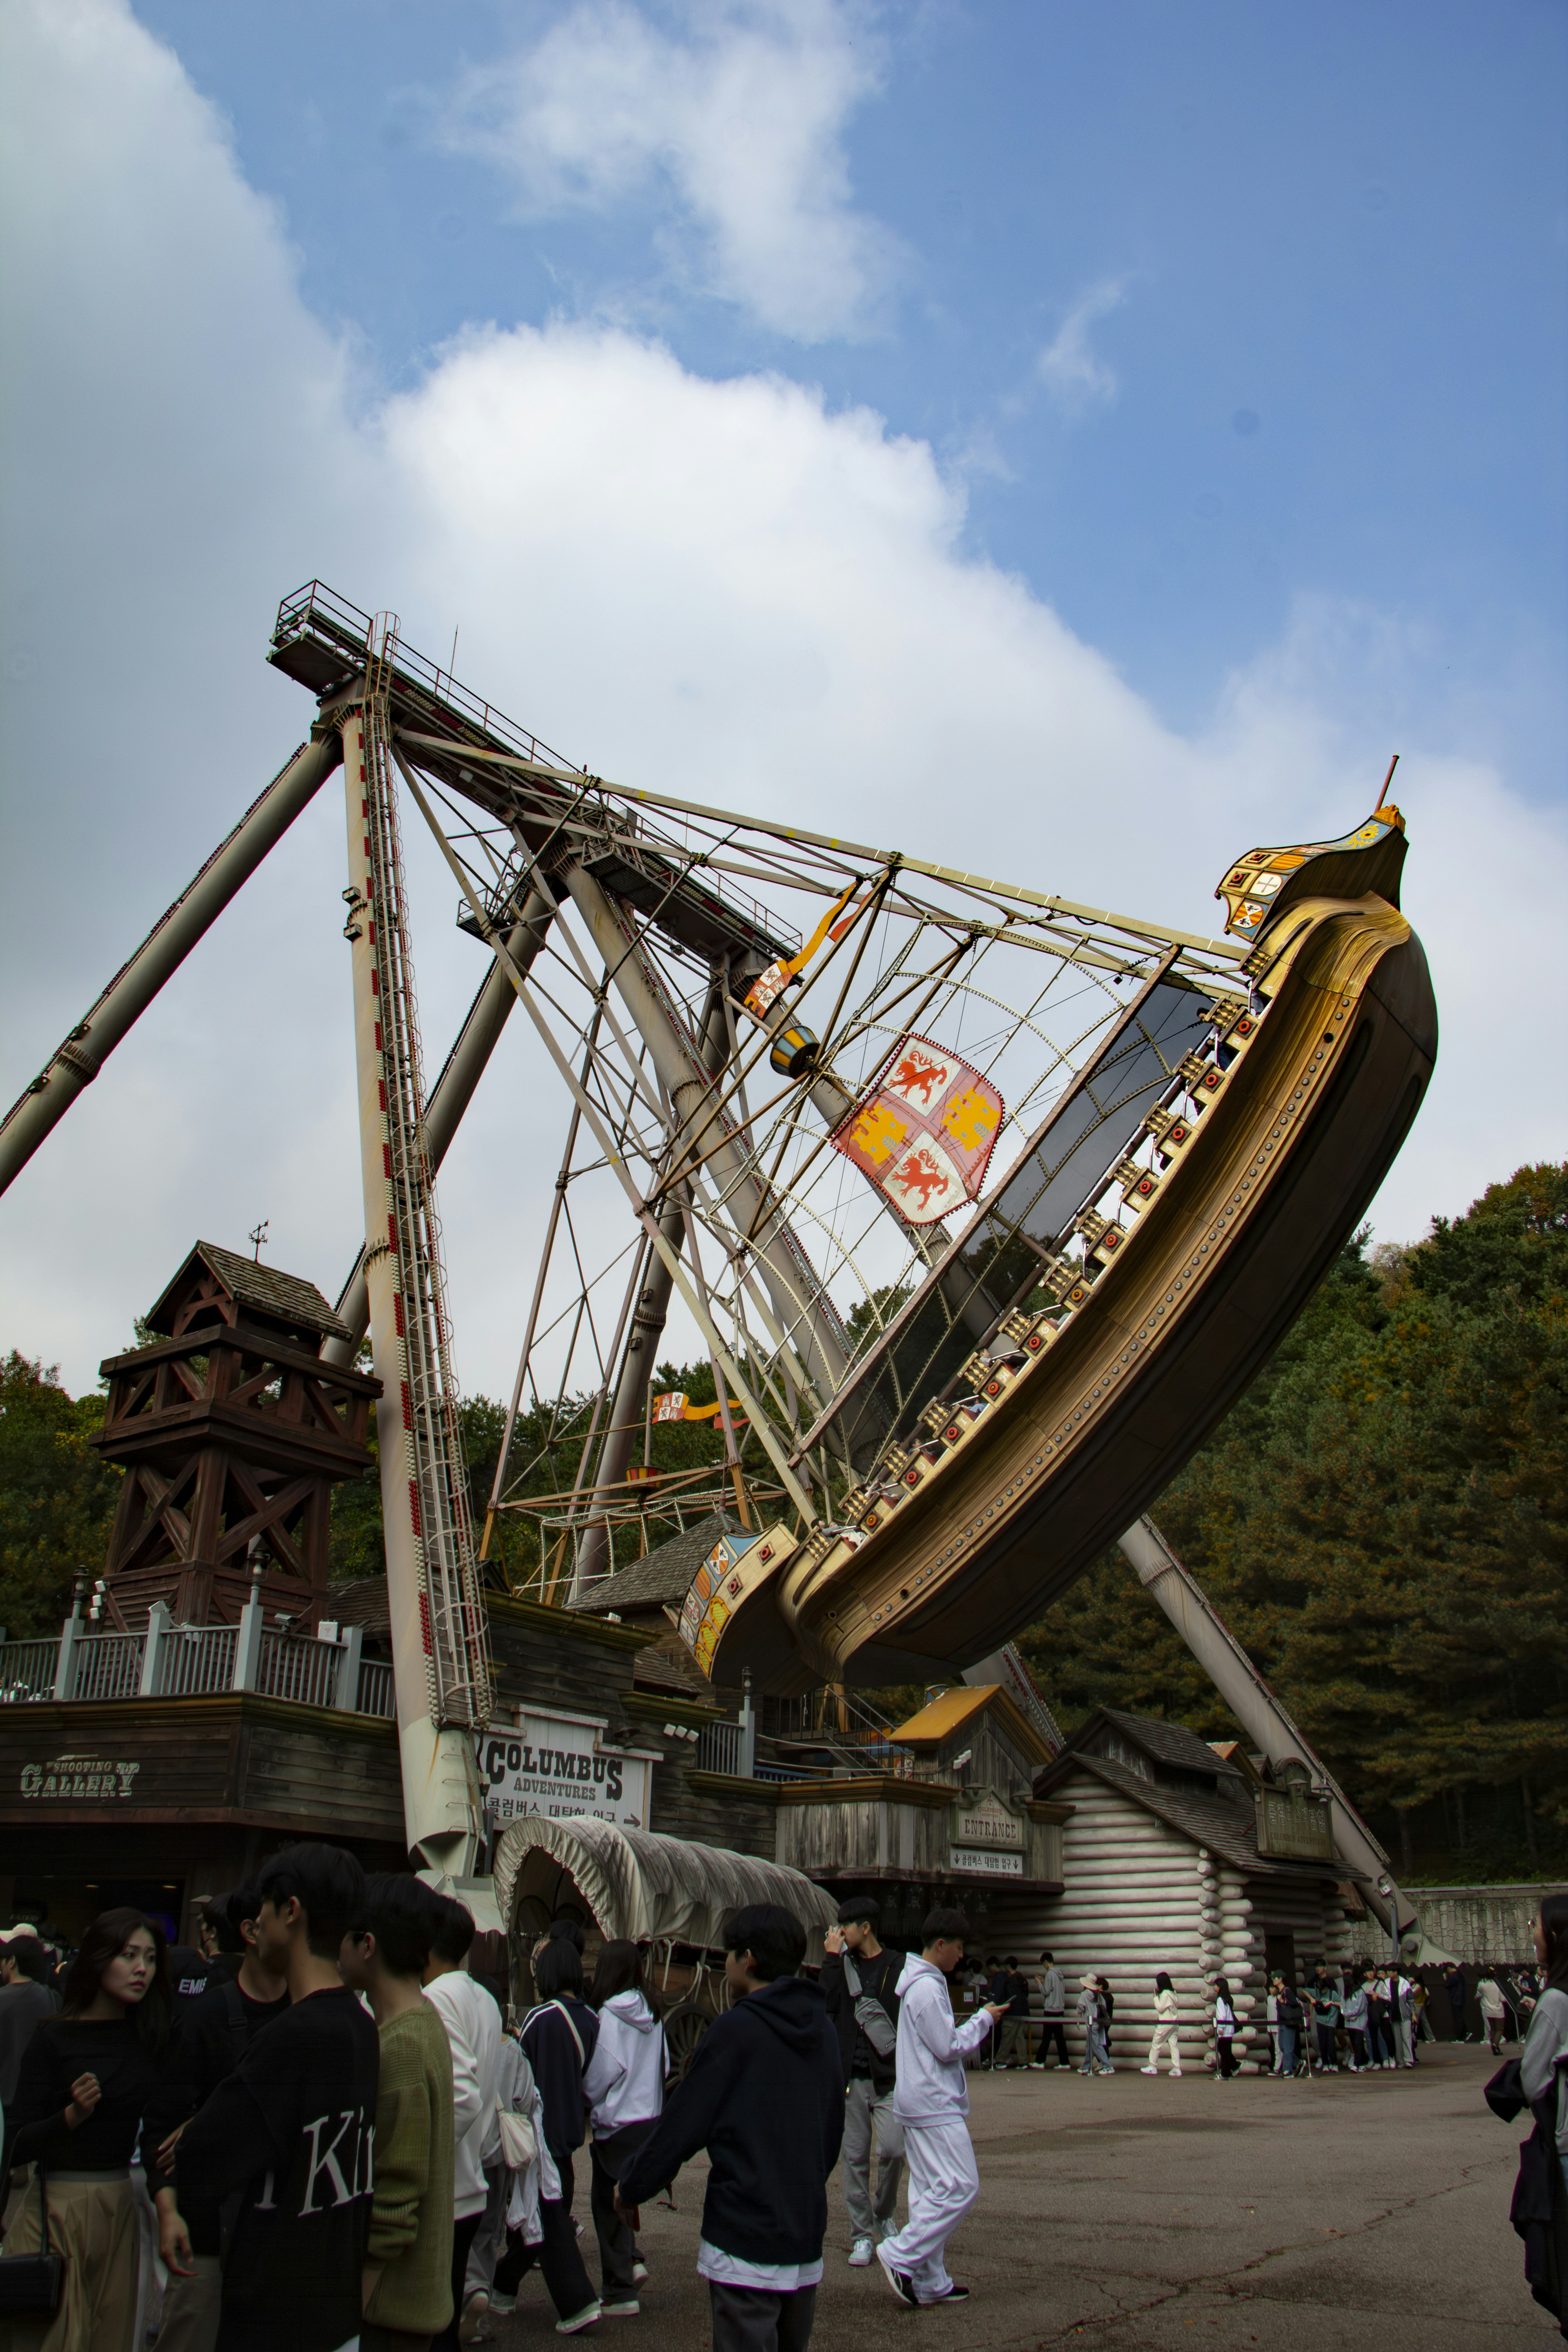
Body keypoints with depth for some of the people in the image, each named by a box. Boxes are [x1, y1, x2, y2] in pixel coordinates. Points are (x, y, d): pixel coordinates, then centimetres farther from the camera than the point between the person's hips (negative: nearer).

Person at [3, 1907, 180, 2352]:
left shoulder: (153, 2035, 4)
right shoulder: (55, 2037, -8)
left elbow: (164, 2116, 2)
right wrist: (72, 2116, -25)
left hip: (120, 2208, 4)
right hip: (57, 2209, -4)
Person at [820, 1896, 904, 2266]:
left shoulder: (898, 1967, 1)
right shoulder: (842, 1966, 8)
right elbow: (825, 2002, -8)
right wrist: (832, 1958, -9)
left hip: (889, 2077, -2)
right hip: (851, 2077, 3)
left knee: (892, 2148, -13)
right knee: (855, 2156, 4)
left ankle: (885, 2213, 14)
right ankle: (862, 2235, 18)